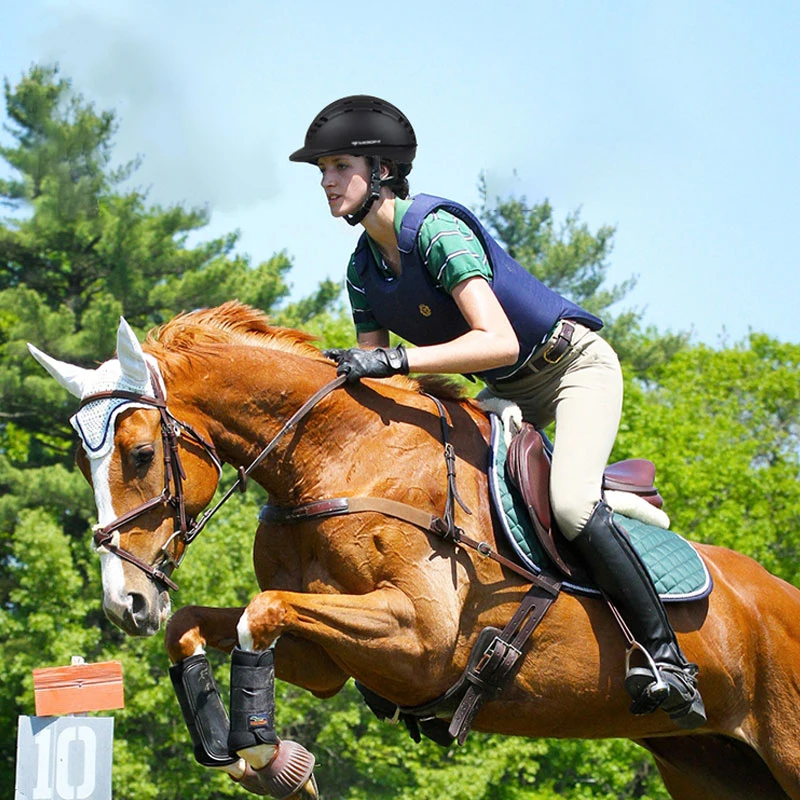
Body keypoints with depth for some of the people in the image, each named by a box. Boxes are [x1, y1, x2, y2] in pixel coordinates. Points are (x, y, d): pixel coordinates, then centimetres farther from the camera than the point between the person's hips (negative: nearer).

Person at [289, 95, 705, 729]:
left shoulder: (436, 229, -26)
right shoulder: (363, 269, -1)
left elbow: (499, 342, -37)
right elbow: (371, 376, 1)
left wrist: (395, 360, -43)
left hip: (576, 367, -9)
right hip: (507, 393, 9)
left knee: (571, 502, -29)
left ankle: (666, 655, -21)